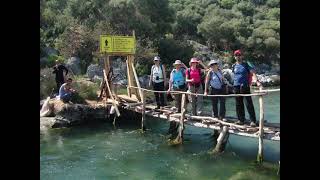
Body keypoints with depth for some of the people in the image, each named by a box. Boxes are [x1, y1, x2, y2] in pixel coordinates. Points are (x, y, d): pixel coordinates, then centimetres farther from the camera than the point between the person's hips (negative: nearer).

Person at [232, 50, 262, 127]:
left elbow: (253, 73, -10)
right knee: (239, 104, 8)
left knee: (249, 104, -6)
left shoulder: (246, 65, 1)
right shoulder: (234, 66, 10)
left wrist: (257, 81, -25)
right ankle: (241, 120, 17)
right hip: (236, 87, 4)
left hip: (245, 86, -4)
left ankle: (253, 121, -3)